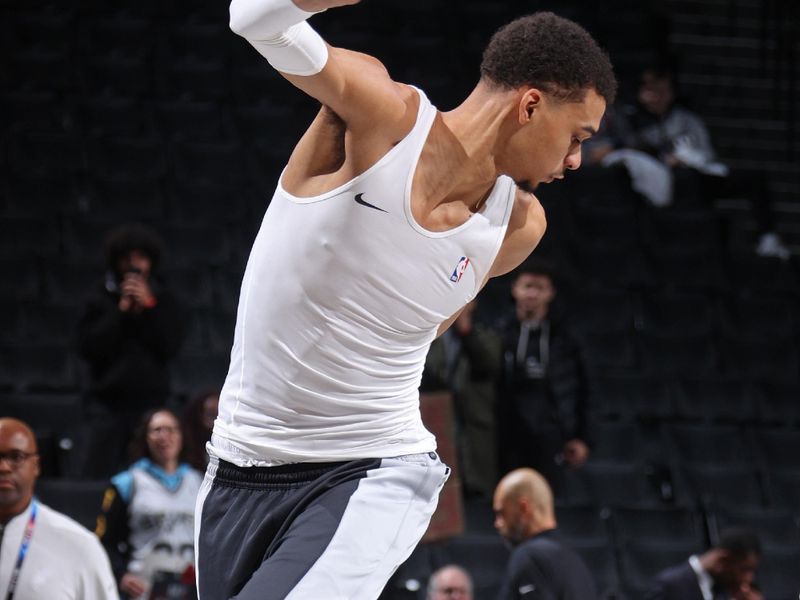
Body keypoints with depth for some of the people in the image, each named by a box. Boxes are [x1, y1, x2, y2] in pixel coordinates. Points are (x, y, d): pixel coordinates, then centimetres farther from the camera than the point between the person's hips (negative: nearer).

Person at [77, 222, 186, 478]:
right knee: (99, 475, -7)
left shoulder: (163, 300, 9)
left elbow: (171, 347, -1)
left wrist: (149, 306, -8)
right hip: (109, 401, 0)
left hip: (151, 399, 0)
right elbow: (88, 347, -4)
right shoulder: (102, 300, 6)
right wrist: (121, 310, -8)